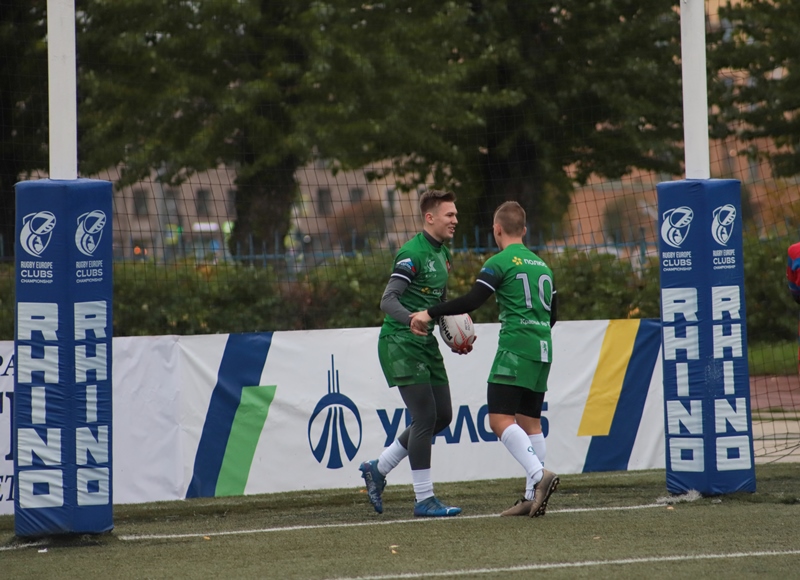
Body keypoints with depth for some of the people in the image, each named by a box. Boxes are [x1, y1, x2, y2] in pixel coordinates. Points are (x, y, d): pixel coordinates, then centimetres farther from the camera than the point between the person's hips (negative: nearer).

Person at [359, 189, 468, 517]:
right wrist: (412, 319, -40)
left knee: (442, 416, 9)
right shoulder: (412, 253, -15)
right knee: (425, 417, -12)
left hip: (426, 344, 9)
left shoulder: (443, 254, 13)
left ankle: (378, 469, 21)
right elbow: (388, 300, -22)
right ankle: (424, 500, -6)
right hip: (400, 343, -9)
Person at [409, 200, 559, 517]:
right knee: (530, 421, 9)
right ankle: (532, 497, 5)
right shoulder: (542, 266, 18)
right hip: (542, 348, 8)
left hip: (515, 346, -8)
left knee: (500, 418, -11)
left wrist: (430, 313, -9)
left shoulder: (500, 262, -5)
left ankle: (539, 475, -27)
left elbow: (471, 301, -15)